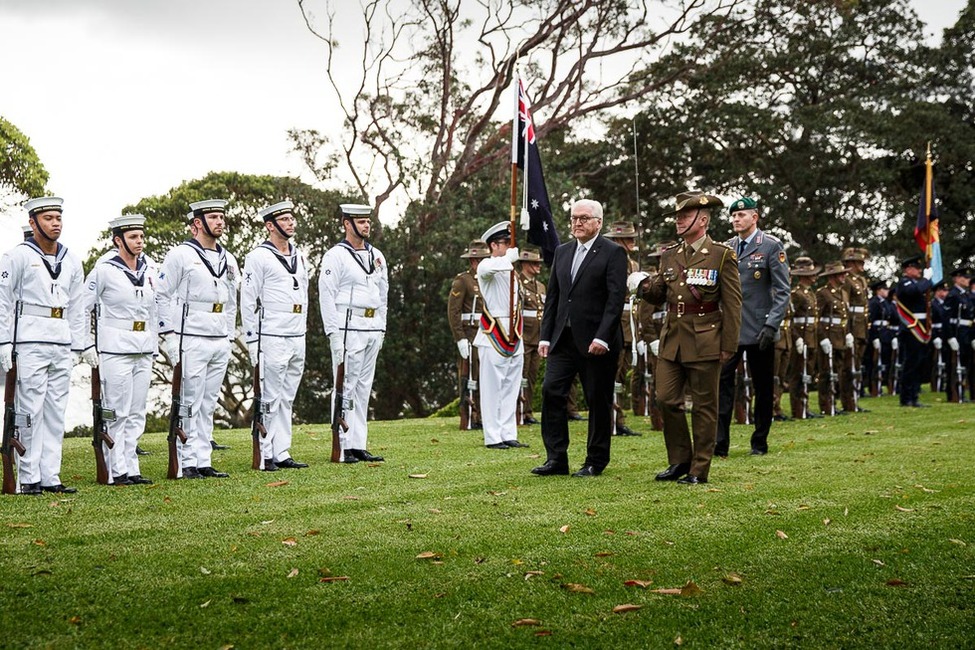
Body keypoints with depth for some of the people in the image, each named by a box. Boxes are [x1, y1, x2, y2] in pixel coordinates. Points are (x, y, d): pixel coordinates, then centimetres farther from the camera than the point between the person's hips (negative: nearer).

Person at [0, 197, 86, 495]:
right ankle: (28, 478, 2)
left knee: (56, 412, 6)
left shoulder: (71, 261, 15)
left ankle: (50, 477, 11)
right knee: (29, 411, -4)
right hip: (30, 344, -5)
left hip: (62, 346, 5)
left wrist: (77, 347, 14)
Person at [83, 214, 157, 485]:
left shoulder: (149, 268, 10)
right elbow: (82, 307, -3)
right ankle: (117, 471, 1)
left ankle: (131, 469, 15)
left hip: (144, 351, 6)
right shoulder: (104, 269, -7)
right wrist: (88, 345, -6)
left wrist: (153, 343, 16)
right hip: (115, 350, -6)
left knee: (137, 413, 9)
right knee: (117, 413, -5)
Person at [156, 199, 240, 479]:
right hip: (191, 342, -6)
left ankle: (203, 462, 14)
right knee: (189, 404, -4)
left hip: (221, 343, 6)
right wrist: (169, 337, -10)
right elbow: (162, 296, -4)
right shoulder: (180, 255, -4)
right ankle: (186, 463, 1)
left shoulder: (228, 259, 16)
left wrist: (229, 337, 16)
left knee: (208, 405, 9)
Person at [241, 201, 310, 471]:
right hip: (272, 339, -7)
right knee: (269, 399, -4)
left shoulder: (299, 256, 16)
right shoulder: (259, 257, -7)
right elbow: (248, 301, -8)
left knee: (287, 399, 11)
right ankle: (264, 456, 2)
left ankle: (282, 453, 16)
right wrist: (252, 341, -11)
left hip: (297, 339, 7)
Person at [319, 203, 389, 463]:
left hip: (373, 329, 7)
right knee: (345, 388, -5)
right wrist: (334, 334, -14)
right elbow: (327, 295, -9)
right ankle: (343, 447, -1)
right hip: (348, 328, -7)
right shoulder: (336, 255, -5)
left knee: (364, 388, 8)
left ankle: (359, 445, 12)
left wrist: (382, 329, 14)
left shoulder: (377, 255, 16)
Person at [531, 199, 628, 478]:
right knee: (551, 391, -3)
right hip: (563, 338, 6)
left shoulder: (613, 253, -5)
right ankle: (556, 459, 3)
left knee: (598, 401, 3)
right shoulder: (562, 252, 14)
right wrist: (545, 336, 8)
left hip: (597, 342, -5)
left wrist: (602, 337, -20)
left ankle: (596, 462, 14)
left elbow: (616, 298, -12)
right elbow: (552, 296, 15)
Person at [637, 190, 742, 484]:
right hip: (672, 339, 5)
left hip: (705, 342, -5)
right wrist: (647, 287, -8)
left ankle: (699, 470, 11)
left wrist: (728, 346, -9)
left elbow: (732, 304, -5)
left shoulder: (722, 255, -4)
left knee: (704, 406, 3)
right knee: (666, 399, 2)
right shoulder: (669, 256, 11)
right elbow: (659, 296, 17)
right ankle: (680, 461, 18)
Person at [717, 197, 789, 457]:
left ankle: (760, 443, 18)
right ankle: (719, 444, -6)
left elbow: (782, 290, -8)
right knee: (722, 380, -7)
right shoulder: (726, 248, 11)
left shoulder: (771, 246, -4)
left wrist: (772, 325, -16)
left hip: (758, 330, -4)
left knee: (762, 387, 6)